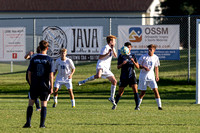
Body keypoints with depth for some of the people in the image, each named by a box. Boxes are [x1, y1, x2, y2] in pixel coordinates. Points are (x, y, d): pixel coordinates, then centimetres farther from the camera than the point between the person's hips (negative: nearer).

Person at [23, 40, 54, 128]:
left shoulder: (34, 59, 1)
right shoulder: (49, 60, -5)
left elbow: (29, 73, 3)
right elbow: (51, 75, -8)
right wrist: (51, 87, -3)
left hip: (34, 85, 1)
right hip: (45, 86, -1)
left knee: (30, 103, 10)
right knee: (44, 104, 6)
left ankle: (28, 122, 1)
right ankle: (42, 124, 2)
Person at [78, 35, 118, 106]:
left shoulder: (112, 48, 19)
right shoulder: (105, 48, -7)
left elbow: (115, 56, 4)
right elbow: (100, 57, -11)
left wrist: (113, 50, -10)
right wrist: (107, 53, -18)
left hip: (106, 68, 9)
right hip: (101, 65, -9)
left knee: (114, 81, 8)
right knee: (98, 76, -41)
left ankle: (112, 98, 18)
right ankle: (84, 81, -23)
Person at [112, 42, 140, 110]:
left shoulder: (133, 56, 7)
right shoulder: (121, 56, 4)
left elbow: (137, 67, 4)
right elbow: (118, 67, 1)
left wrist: (133, 62, -16)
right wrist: (122, 64, -20)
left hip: (132, 76, 0)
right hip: (124, 76, 0)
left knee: (135, 90, -16)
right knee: (120, 92, 6)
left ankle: (137, 106, -16)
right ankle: (115, 104, 27)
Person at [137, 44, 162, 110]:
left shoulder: (156, 57, 3)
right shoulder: (143, 57, -8)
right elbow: (138, 65, -5)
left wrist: (157, 76, 12)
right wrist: (144, 67, -24)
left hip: (151, 76, 2)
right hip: (143, 76, -2)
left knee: (155, 89, -11)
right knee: (143, 91, 2)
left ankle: (159, 106, -10)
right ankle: (138, 105, 21)